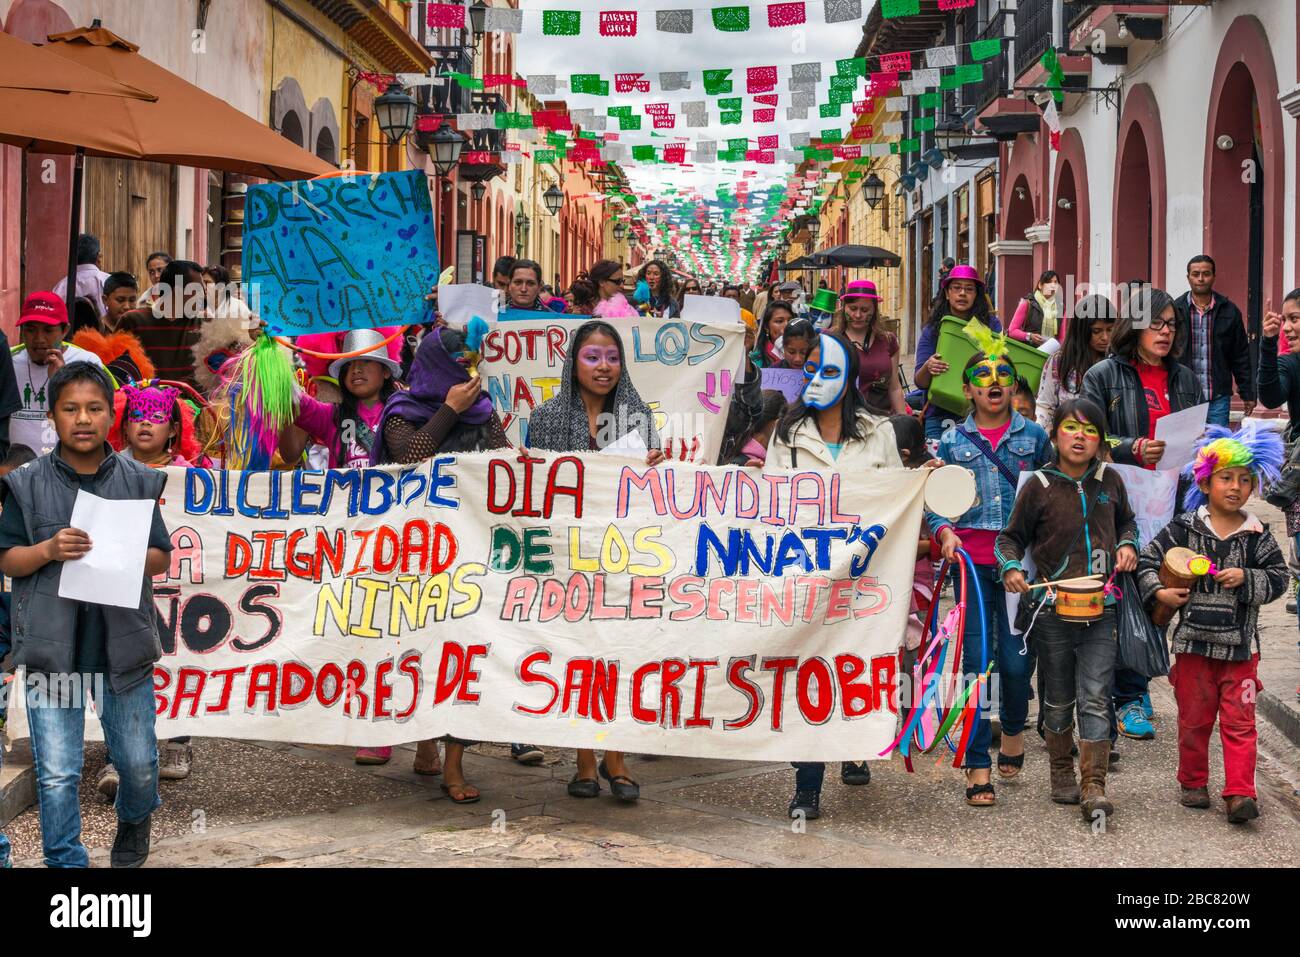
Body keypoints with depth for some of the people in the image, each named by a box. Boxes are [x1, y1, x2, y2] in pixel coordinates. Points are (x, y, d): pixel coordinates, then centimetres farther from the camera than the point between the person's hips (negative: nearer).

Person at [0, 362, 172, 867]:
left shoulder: (139, 482, 3)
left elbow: (161, 560, 6)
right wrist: (48, 550, -17)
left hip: (124, 645, 2)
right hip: (52, 649, -1)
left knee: (139, 763, 13)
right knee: (57, 774, -2)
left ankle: (135, 818, 45)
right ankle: (65, 861, 14)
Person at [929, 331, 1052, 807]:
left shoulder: (1034, 436, 9)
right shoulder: (952, 442, 9)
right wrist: (945, 533, -11)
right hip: (970, 561, 0)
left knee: (1017, 658, -3)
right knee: (975, 658, -3)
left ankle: (1013, 726, 29)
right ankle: (978, 764, 4)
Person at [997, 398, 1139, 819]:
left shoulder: (1110, 480, 6)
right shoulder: (1039, 487, -3)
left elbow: (1126, 521, 24)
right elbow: (1011, 538, 5)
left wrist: (1127, 545, 4)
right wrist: (1011, 568, -14)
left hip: (1101, 610, 1)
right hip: (1053, 610, -1)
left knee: (1095, 699, -6)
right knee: (1058, 700, 11)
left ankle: (1094, 788, -6)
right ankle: (1062, 776, 26)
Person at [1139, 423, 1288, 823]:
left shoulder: (1256, 535, 1)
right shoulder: (1185, 528, -2)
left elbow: (1279, 577, 2)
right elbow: (1148, 559, 3)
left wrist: (1246, 579, -14)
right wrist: (1157, 592, -12)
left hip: (1240, 646, 0)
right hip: (1193, 642, 0)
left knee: (1239, 722, -2)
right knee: (1194, 720, 11)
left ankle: (1240, 793, -2)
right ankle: (1193, 783, 26)